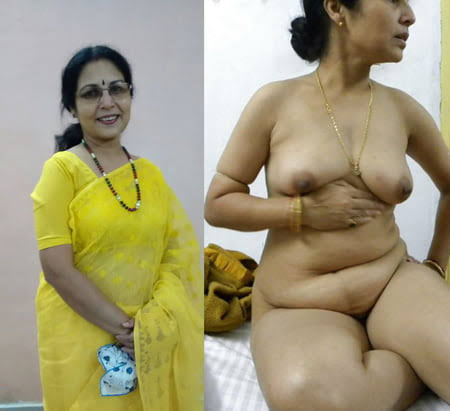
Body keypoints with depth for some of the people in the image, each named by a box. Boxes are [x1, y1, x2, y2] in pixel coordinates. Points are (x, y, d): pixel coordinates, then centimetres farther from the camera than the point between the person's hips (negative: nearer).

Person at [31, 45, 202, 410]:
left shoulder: (150, 173, 5)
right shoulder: (62, 168, -8)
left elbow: (179, 251, 1)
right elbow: (56, 269, -15)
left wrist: (151, 324, -13)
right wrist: (124, 327, -16)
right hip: (81, 337, -4)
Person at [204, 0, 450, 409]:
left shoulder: (402, 108, 4)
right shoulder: (276, 102, -4)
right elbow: (217, 205, -2)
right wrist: (303, 211, -14)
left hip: (392, 280, 1)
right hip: (298, 302, 0)